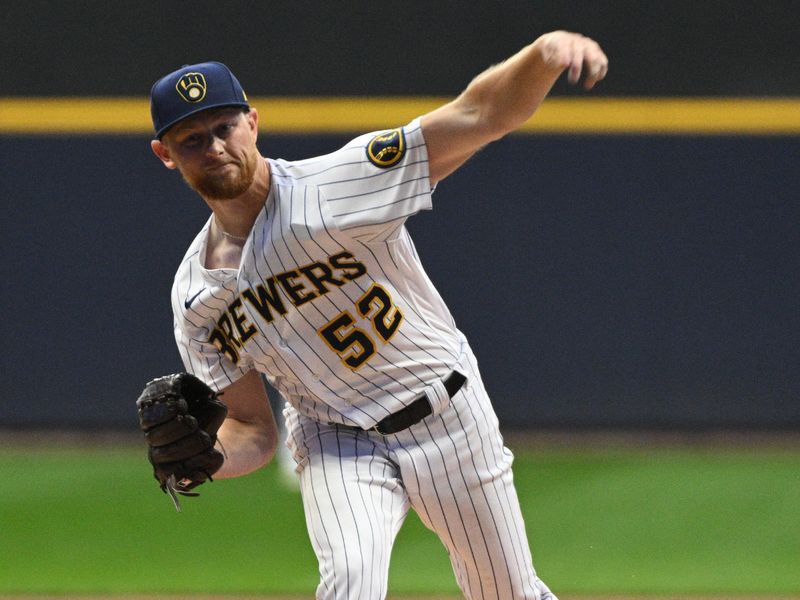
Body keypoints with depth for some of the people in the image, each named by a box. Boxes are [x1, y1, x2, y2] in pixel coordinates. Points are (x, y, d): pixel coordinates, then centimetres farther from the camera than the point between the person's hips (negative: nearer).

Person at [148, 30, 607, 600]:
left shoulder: (334, 184, -17)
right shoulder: (197, 297, -3)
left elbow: (479, 116, -26)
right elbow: (253, 430, 2)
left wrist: (547, 52, -46)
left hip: (451, 420, -1)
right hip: (335, 442, 1)